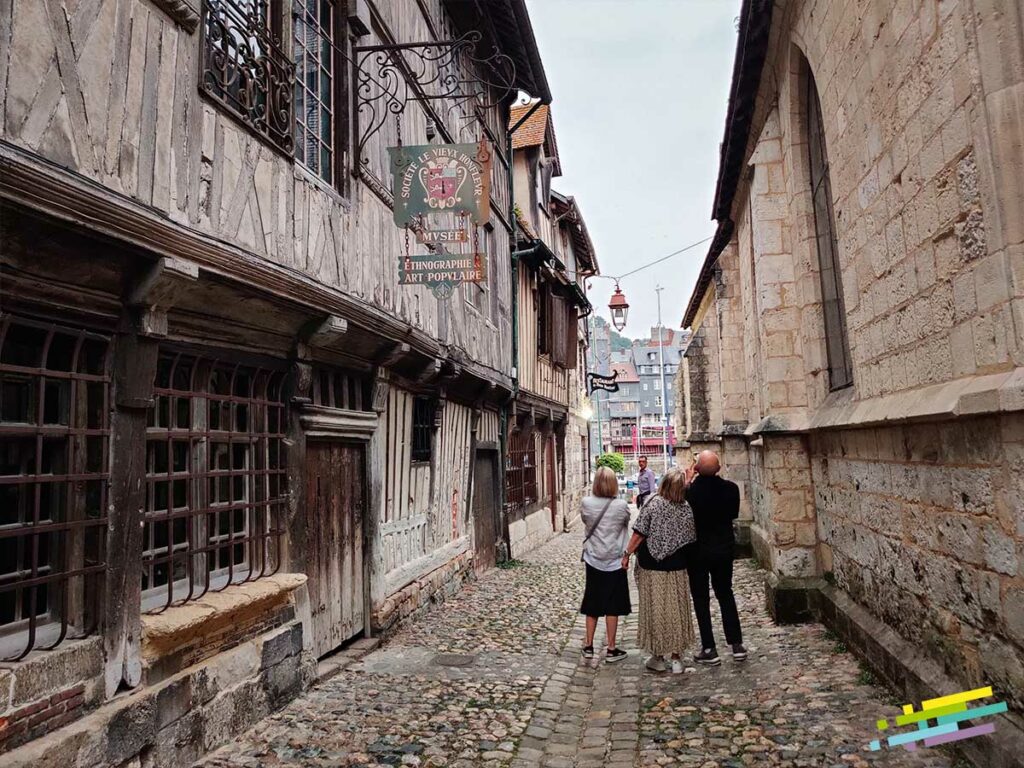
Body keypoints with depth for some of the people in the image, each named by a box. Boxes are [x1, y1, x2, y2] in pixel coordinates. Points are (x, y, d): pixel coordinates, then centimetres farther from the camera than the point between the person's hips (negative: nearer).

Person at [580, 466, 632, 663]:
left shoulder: (587, 503, -11)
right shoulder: (621, 505, -14)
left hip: (593, 561, 2)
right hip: (614, 562, -2)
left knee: (592, 604, 15)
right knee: (612, 606, 7)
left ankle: (588, 646, 23)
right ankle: (611, 650, 14)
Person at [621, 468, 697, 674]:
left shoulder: (653, 504, -13)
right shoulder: (687, 510, -5)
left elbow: (639, 534, -13)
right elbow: (690, 540, 3)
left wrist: (627, 554, -4)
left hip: (652, 567, -2)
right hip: (677, 568, 2)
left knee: (654, 610, 8)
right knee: (676, 610, 12)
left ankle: (658, 657, 17)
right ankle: (676, 658, 18)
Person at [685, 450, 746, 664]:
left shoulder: (691, 490, -21)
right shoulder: (730, 488, -12)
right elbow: (734, 513, 4)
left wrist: (688, 481, 0)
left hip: (698, 550, -3)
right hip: (724, 548, 3)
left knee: (701, 599, 8)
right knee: (725, 595, 19)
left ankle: (709, 649, 12)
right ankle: (737, 644, 20)